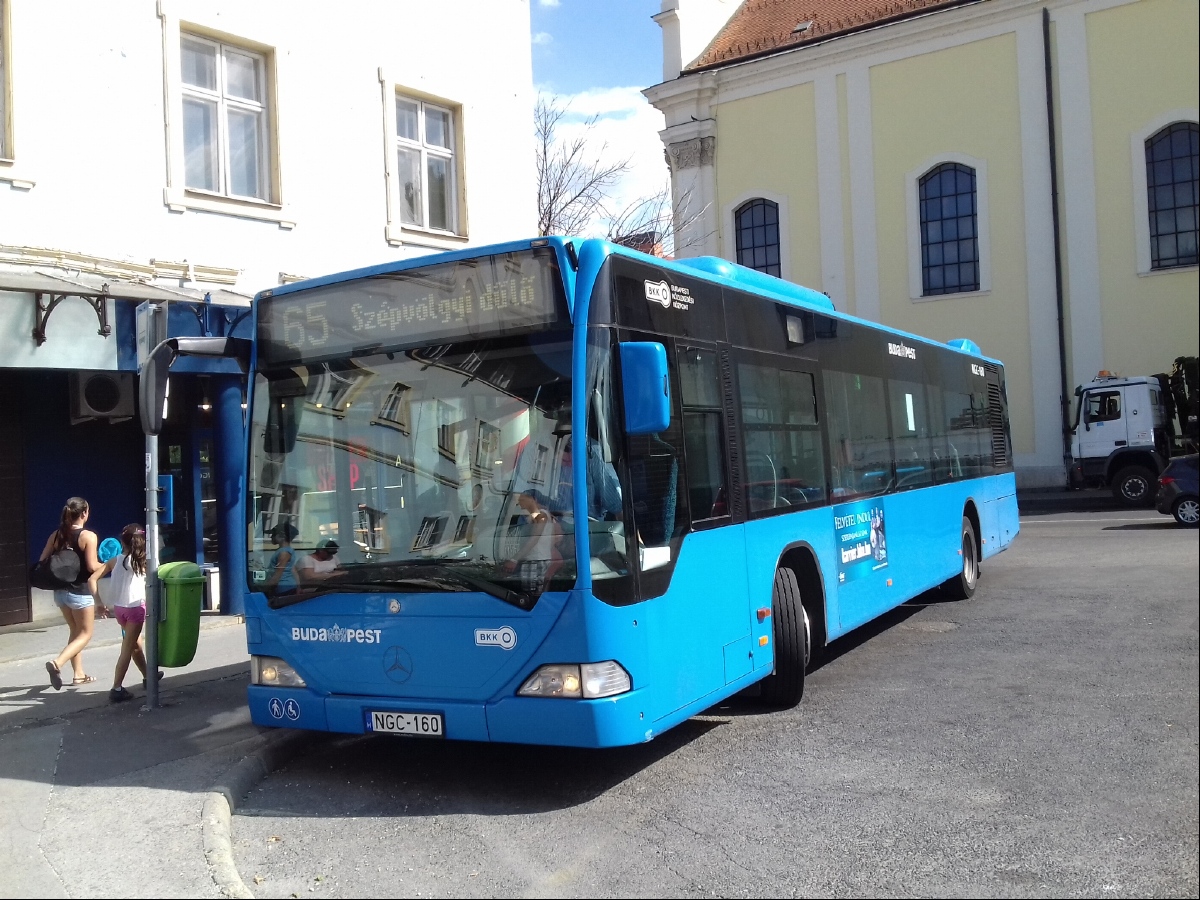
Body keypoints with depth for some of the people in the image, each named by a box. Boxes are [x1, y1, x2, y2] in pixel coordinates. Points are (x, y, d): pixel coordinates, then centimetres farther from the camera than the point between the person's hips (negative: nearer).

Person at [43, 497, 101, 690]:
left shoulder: (56, 535, 3)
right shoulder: (88, 536, -14)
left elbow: (42, 562, 4)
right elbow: (92, 566, -19)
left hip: (60, 591, 6)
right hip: (80, 591, -6)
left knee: (75, 631, 20)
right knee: (85, 634, 5)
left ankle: (79, 674, 23)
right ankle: (57, 663, -16)